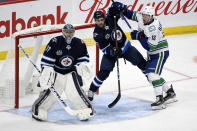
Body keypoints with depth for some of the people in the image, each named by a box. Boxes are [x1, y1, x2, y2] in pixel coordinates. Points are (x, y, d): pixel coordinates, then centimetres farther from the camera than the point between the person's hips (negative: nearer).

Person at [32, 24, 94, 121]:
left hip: (71, 72, 2)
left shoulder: (79, 43, -7)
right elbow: (46, 60, -15)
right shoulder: (55, 42, -17)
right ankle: (39, 109, 6)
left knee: (74, 91, -14)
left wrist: (83, 65, -9)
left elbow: (84, 57, 9)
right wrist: (46, 72, -20)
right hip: (56, 72, -2)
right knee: (50, 92, -10)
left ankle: (85, 109, 1)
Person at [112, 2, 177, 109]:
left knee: (153, 73, -23)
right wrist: (122, 8, -6)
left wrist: (140, 37, -24)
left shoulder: (154, 27, -29)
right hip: (151, 53, 9)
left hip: (161, 52, -9)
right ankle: (170, 93, 21)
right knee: (150, 75, 10)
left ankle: (160, 99, -24)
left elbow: (151, 46, -30)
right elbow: (131, 14, 12)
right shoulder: (140, 17, -6)